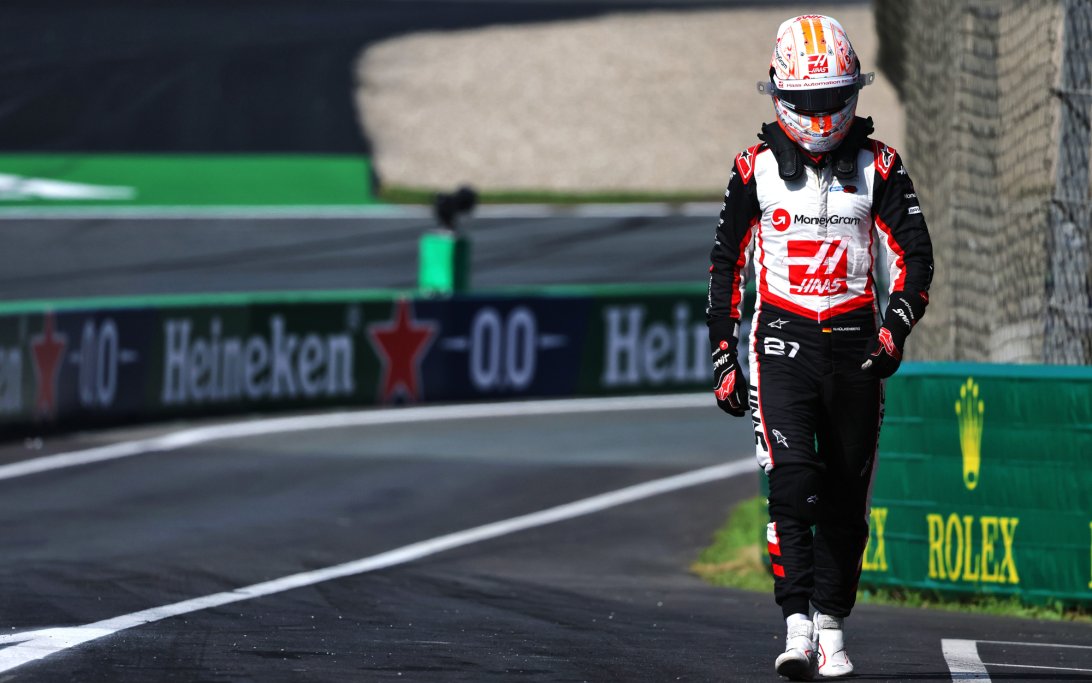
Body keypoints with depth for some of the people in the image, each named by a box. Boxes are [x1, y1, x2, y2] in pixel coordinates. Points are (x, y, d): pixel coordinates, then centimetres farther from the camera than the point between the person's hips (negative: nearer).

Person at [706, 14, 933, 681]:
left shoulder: (878, 167, 2)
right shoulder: (756, 170, 3)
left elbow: (915, 256, 1)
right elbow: (727, 266, 10)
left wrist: (896, 327, -16)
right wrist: (724, 360, 6)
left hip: (855, 348, 1)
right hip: (782, 343, -1)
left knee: (846, 495, 6)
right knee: (793, 477, -17)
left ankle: (831, 624, 17)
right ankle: (797, 626, -20)